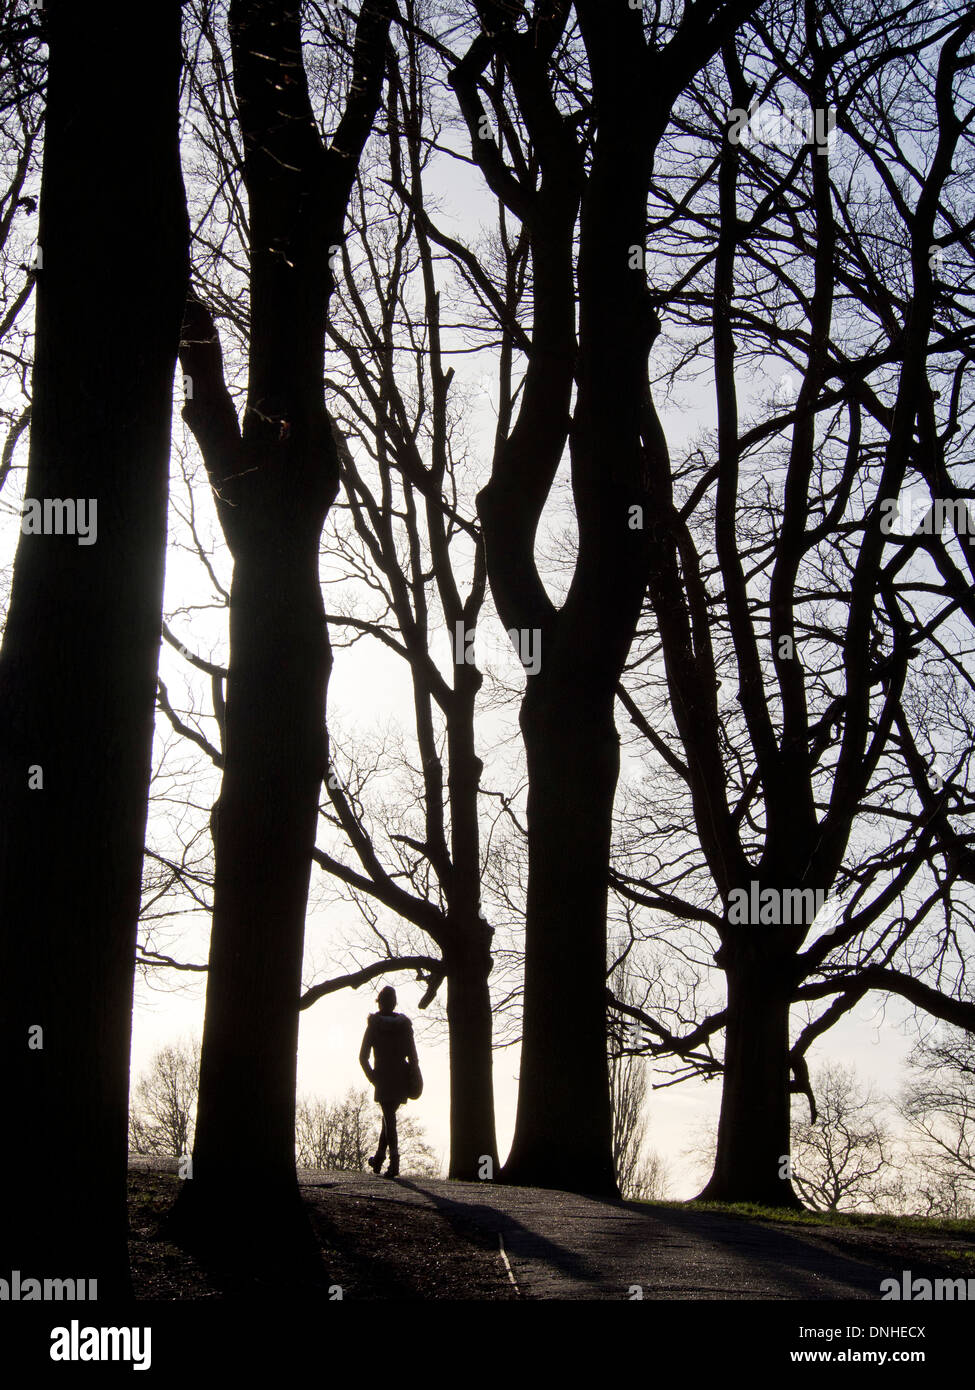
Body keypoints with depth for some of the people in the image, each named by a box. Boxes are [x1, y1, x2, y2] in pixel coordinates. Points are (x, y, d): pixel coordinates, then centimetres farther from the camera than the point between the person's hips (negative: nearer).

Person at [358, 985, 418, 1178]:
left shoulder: (374, 1026, -3)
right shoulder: (405, 1025, 5)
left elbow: (363, 1057, -5)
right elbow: (413, 1056, 3)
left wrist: (373, 1078, 4)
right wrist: (411, 1079, 9)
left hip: (383, 1081, -3)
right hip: (402, 1080, 3)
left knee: (389, 1118, -3)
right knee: (389, 1116, 19)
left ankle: (394, 1162, -15)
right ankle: (379, 1158, 23)